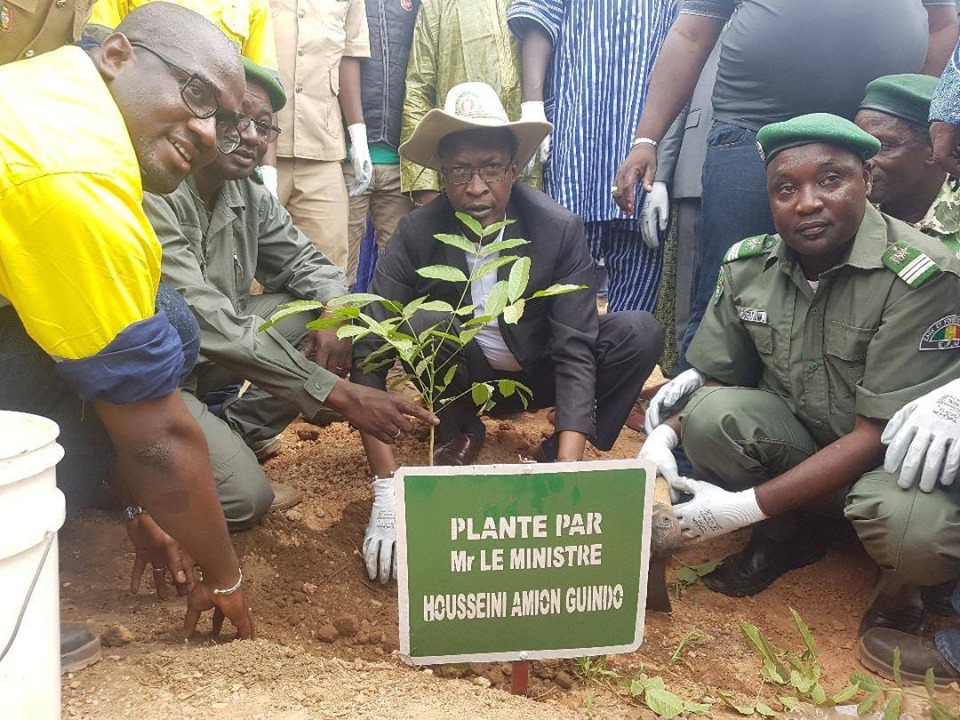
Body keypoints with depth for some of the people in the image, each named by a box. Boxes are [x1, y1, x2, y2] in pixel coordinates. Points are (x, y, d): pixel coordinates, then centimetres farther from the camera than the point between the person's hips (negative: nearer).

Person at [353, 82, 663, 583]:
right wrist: (387, 489, -34)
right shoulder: (417, 234, -21)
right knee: (422, 321, -32)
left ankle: (554, 461, -9)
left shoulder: (560, 230, -21)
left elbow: (575, 352, -25)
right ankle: (459, 432, -2)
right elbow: (369, 353, -25)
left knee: (638, 332, -25)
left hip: (536, 373, 1)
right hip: (462, 375, 0)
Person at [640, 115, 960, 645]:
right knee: (712, 416, -24)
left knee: (912, 525, -37)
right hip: (796, 439, 5)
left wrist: (745, 506, -27)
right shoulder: (746, 266, -7)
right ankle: (785, 539, 5)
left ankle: (901, 585, 3)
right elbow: (718, 380, 3)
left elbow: (880, 436, -25)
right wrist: (665, 435, -19)